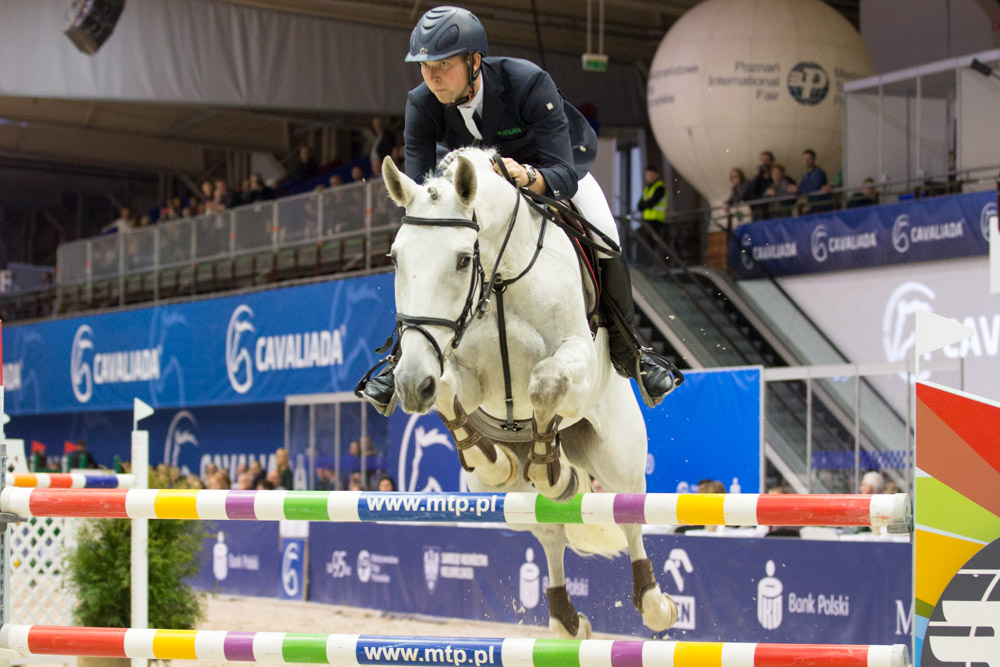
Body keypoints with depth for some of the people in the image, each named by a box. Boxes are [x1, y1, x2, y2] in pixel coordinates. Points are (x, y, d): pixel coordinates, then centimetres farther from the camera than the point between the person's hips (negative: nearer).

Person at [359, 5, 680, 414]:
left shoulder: (529, 84, -38)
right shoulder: (422, 105, -27)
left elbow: (564, 177, -42)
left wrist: (526, 176, -63)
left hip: (554, 163, -3)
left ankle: (625, 348, -1)